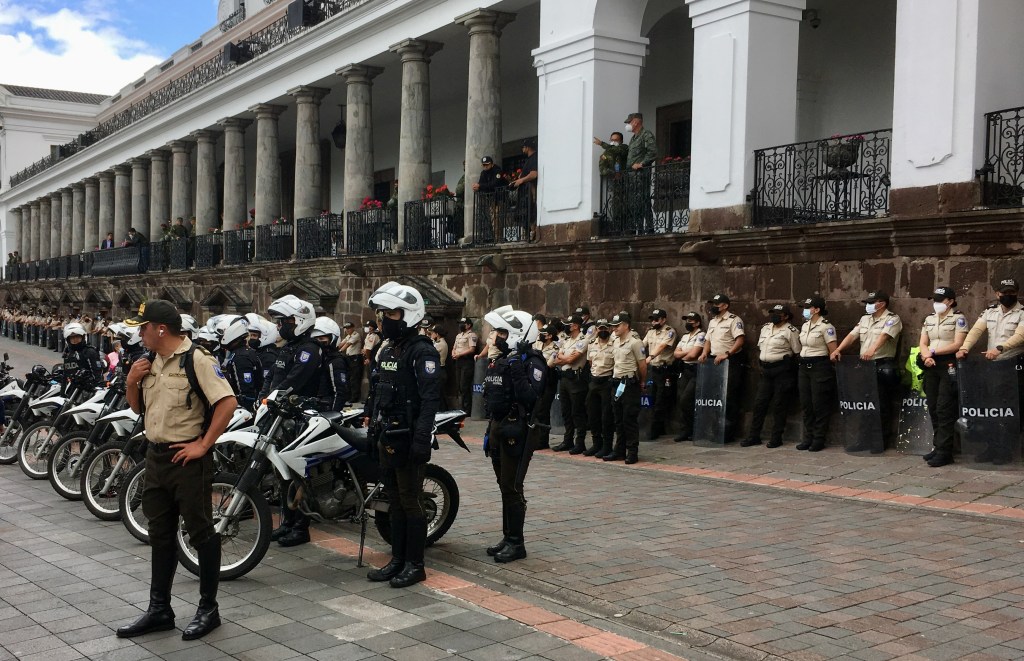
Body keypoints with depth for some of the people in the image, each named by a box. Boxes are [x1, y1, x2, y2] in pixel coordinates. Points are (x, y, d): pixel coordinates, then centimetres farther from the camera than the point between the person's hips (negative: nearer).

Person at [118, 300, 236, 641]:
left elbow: (227, 402, -21)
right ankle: (159, 609, 24)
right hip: (156, 456, 9)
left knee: (201, 533, 3)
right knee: (160, 535, 14)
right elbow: (138, 407, 20)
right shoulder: (150, 362, 12)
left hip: (187, 458, -9)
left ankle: (208, 609, 14)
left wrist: (203, 445, -20)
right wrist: (131, 382, 1)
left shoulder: (196, 359, -14)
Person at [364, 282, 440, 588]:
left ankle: (415, 565, 7)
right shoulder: (385, 350, 16)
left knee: (411, 502, -2)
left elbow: (430, 399, -20)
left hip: (408, 439, -9)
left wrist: (422, 439, -26)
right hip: (387, 438, 9)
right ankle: (397, 560, 23)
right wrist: (373, 427, 19)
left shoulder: (421, 351, -13)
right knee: (395, 502, 14)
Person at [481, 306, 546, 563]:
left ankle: (517, 543, 4)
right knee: (504, 486, 14)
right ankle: (507, 537, 23)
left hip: (516, 431, -9)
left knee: (512, 488, -5)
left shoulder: (531, 362, -14)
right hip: (497, 427, 9)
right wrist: (490, 430, 19)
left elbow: (529, 397, -27)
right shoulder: (500, 360, 13)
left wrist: (517, 371, -32)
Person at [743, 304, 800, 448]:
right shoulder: (765, 328, 14)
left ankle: (776, 438, 7)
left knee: (778, 406, -1)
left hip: (782, 371, -7)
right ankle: (754, 436, 13)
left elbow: (797, 353, -9)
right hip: (766, 371, 7)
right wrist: (760, 364, 14)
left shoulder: (791, 331, -7)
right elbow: (760, 348, 22)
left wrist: (790, 369, -10)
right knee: (759, 403, 6)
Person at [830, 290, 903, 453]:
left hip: (883, 366, -7)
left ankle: (880, 441, 6)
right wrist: (838, 349, -6)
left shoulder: (892, 319, -4)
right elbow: (852, 336, 10)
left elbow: (884, 336, -23)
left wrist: (872, 349, -40)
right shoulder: (865, 319, 18)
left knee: (882, 406, -2)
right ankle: (865, 439, 16)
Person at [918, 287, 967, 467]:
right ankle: (937, 446, 15)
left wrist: (933, 352, -12)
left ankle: (944, 451, -6)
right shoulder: (929, 319, 16)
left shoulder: (958, 318, -3)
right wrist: (926, 356, -10)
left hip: (949, 365, -6)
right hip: (931, 365, 6)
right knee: (933, 408, 7)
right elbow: (922, 343, 10)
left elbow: (957, 344, -12)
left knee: (945, 409, -8)